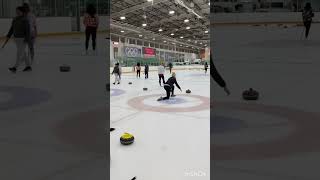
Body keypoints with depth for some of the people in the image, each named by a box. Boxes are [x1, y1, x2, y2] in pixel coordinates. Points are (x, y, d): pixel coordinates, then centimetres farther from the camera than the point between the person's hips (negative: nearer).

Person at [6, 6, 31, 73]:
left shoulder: (25, 20, -11)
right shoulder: (15, 19, 11)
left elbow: (27, 30, -14)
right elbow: (12, 28, 15)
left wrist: (27, 39, -19)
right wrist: (8, 36, 7)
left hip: (23, 39, -8)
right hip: (17, 38, 8)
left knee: (20, 53, -9)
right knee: (23, 53, 11)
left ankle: (15, 67, -10)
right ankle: (28, 66, 19)